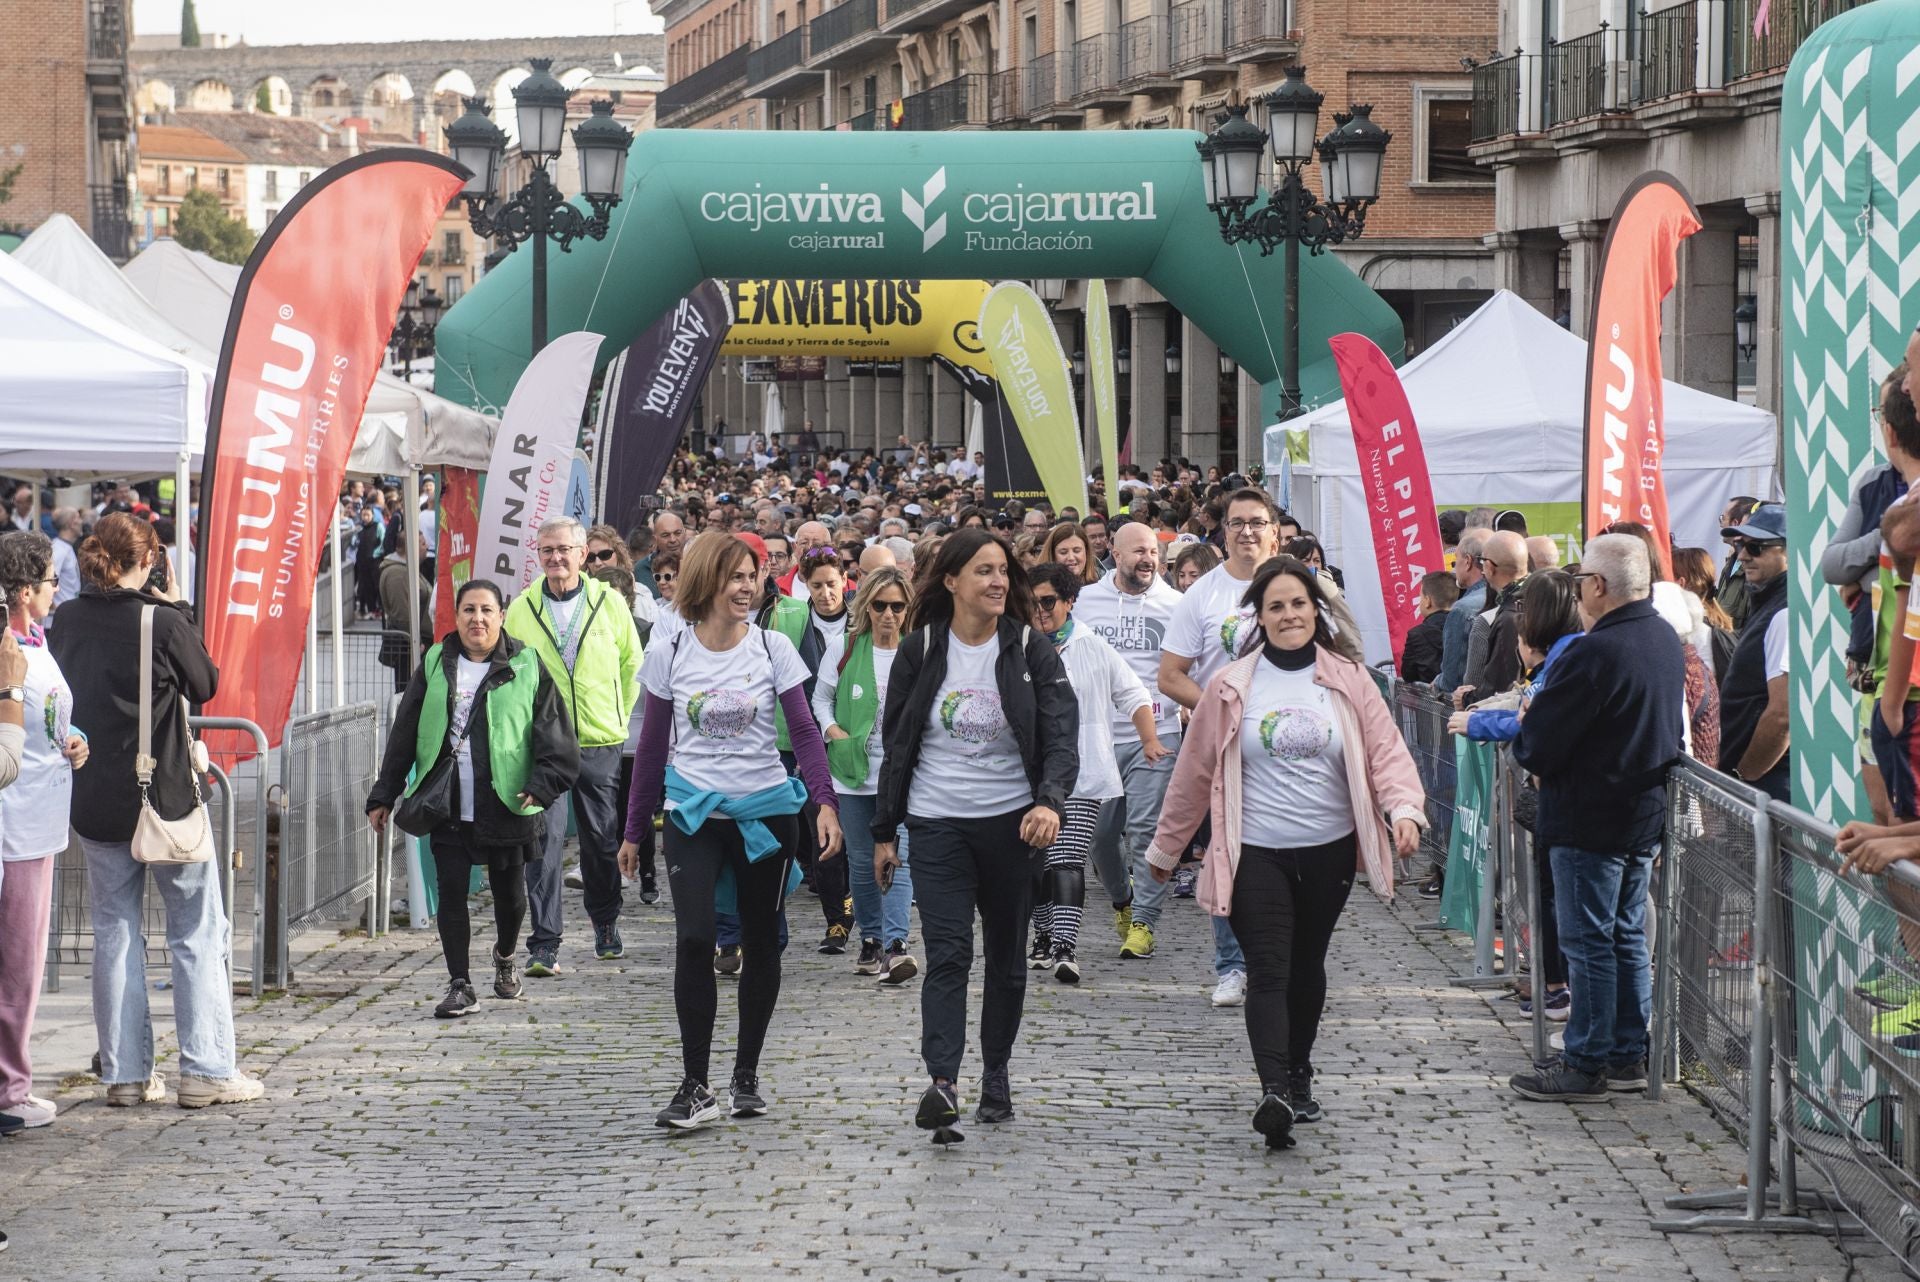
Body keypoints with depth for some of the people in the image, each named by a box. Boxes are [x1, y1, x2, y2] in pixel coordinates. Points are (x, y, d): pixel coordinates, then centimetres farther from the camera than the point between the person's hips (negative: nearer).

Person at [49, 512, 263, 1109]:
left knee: (114, 932, 12)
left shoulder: (67, 621, -2)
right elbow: (206, 685, -1)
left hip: (95, 804, 4)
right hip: (165, 793, -4)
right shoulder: (163, 622, -16)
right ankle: (205, 1070, 2)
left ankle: (125, 1072, 11)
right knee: (198, 931, 5)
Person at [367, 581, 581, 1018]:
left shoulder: (527, 667, 1)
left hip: (506, 806, -1)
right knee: (451, 893, -2)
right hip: (447, 807, 1)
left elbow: (554, 736, -2)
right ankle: (460, 986, 4)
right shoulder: (434, 666, 7)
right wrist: (383, 795, 8)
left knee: (509, 892, 11)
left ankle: (506, 956, 40)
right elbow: (404, 735, 10)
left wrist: (543, 785, -16)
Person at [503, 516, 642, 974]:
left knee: (602, 841, 12)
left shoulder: (609, 603, 2)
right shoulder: (521, 610, 1)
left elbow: (632, 665, 14)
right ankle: (544, 946, -10)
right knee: (545, 839, -11)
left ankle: (606, 926, 34)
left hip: (600, 743, 1)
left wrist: (619, 716, 12)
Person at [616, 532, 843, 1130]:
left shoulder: (773, 649, -2)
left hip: (765, 812, 1)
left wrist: (826, 802, -17)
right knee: (694, 939, -16)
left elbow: (805, 731, -3)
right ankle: (695, 1086, -11)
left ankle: (747, 1074, 24)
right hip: (694, 814, -1)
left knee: (760, 944, 9)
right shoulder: (670, 655, -1)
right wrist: (634, 829, 9)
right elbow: (652, 745, 7)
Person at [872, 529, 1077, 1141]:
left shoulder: (1032, 651, -1)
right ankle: (942, 1083, -22)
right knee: (947, 953, -12)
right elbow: (896, 744, 8)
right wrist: (884, 831, 8)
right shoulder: (920, 652, 1)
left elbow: (1062, 734, -8)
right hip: (937, 825, -1)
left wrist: (1050, 801, -27)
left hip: (1012, 823, 1)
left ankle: (996, 1075, 24)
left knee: (1006, 957, 10)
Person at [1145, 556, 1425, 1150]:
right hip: (1256, 851, -2)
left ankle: (1299, 1076, 32)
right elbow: (1194, 771, 7)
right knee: (1268, 969, -13)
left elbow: (1386, 750, -2)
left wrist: (1403, 809, -21)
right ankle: (1273, 1091, -25)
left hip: (1328, 850, 2)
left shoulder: (1348, 680, 2)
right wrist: (1166, 847, 12)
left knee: (1307, 965, 15)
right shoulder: (1230, 687, -1)